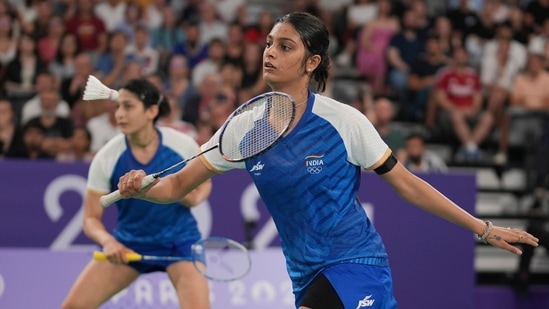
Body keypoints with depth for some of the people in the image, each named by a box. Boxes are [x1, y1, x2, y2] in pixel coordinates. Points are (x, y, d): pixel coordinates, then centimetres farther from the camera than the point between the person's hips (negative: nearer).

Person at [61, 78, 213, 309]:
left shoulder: (183, 145, -16)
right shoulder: (106, 158, -16)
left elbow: (204, 183, 6)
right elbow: (91, 219, -10)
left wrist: (194, 197, -17)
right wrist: (108, 241, -31)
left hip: (179, 241, -1)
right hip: (129, 243, 2)